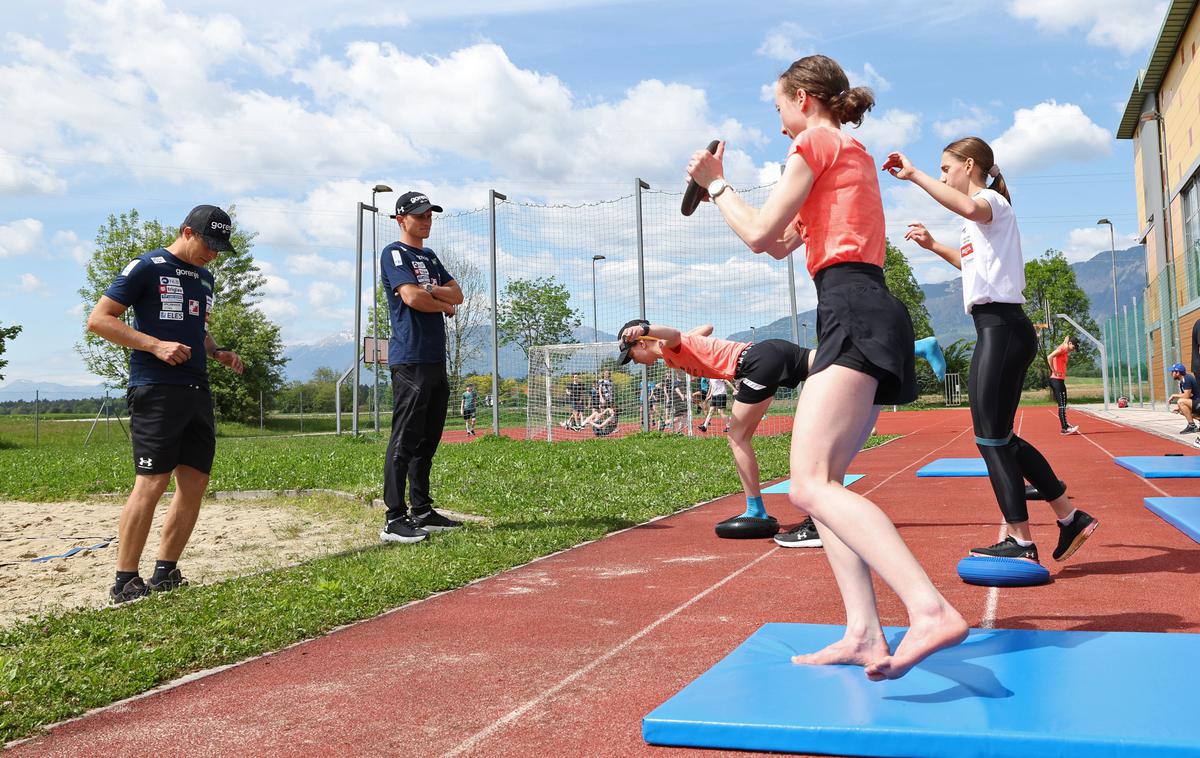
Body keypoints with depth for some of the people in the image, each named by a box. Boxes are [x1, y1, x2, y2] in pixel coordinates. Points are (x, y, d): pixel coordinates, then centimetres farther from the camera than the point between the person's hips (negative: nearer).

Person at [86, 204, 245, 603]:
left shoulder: (205, 278, 20)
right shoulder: (147, 267, -3)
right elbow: (98, 319, -7)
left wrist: (218, 353, 13)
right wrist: (156, 346, -16)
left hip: (197, 390, 8)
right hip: (156, 389, -8)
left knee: (195, 482, 5)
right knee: (152, 482, -13)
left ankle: (165, 574, 15)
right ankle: (125, 582, -5)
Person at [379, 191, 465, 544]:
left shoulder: (430, 257, 24)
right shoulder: (394, 253, -3)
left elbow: (457, 294, 14)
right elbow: (412, 297, -17)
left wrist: (430, 291, -5)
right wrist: (444, 305, 0)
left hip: (436, 359, 9)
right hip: (410, 359, -9)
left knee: (428, 440, 11)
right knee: (404, 441, -11)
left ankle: (422, 512, 18)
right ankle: (395, 520, -10)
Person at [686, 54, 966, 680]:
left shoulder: (817, 142, 2)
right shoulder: (852, 152, 31)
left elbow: (760, 233, -1)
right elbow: (779, 244, 32)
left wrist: (714, 183, 14)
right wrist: (721, 188, 36)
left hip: (850, 309, -10)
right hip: (865, 315, 10)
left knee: (810, 484, -22)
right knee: (819, 483, 7)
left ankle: (930, 611, -35)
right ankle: (863, 633, -1)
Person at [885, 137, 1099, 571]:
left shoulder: (992, 201, -7)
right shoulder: (981, 214, 23)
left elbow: (968, 207, -34)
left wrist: (914, 175, -32)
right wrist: (933, 246, 33)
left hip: (1001, 329, -10)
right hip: (1001, 330, 10)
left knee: (991, 438, -7)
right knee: (1000, 439, 13)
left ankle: (1021, 543, -2)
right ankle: (1071, 519, 21)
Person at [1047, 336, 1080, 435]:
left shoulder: (1065, 352, 18)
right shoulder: (1061, 349, -10)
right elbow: (1049, 357, -24)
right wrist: (1054, 371, -20)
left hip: (1060, 380, 9)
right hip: (1056, 380, -9)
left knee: (1063, 405, 12)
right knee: (1062, 405, -10)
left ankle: (1065, 426, 17)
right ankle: (1065, 428, -11)